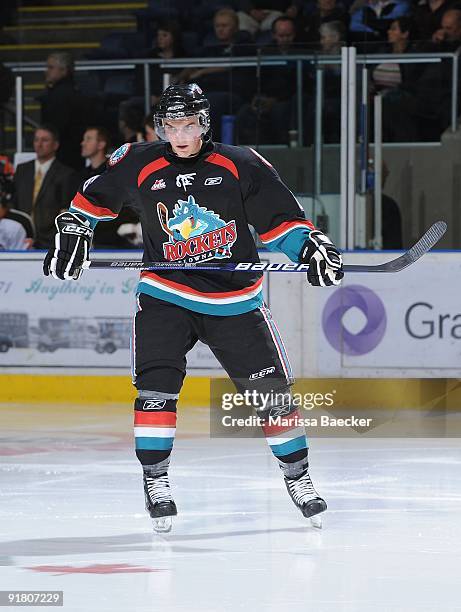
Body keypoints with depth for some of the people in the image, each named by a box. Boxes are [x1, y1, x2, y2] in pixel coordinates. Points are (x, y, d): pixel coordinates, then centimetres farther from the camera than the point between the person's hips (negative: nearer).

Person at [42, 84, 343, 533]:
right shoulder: (139, 165, -3)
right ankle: (155, 482, -2)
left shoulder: (241, 166, -6)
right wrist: (73, 230, 4)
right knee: (156, 386, -15)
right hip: (165, 295, 0)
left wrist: (309, 244, -20)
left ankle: (297, 476, 17)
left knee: (271, 388, 0)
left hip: (234, 299, 0)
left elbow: (280, 219, -4)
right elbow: (97, 195, 15)